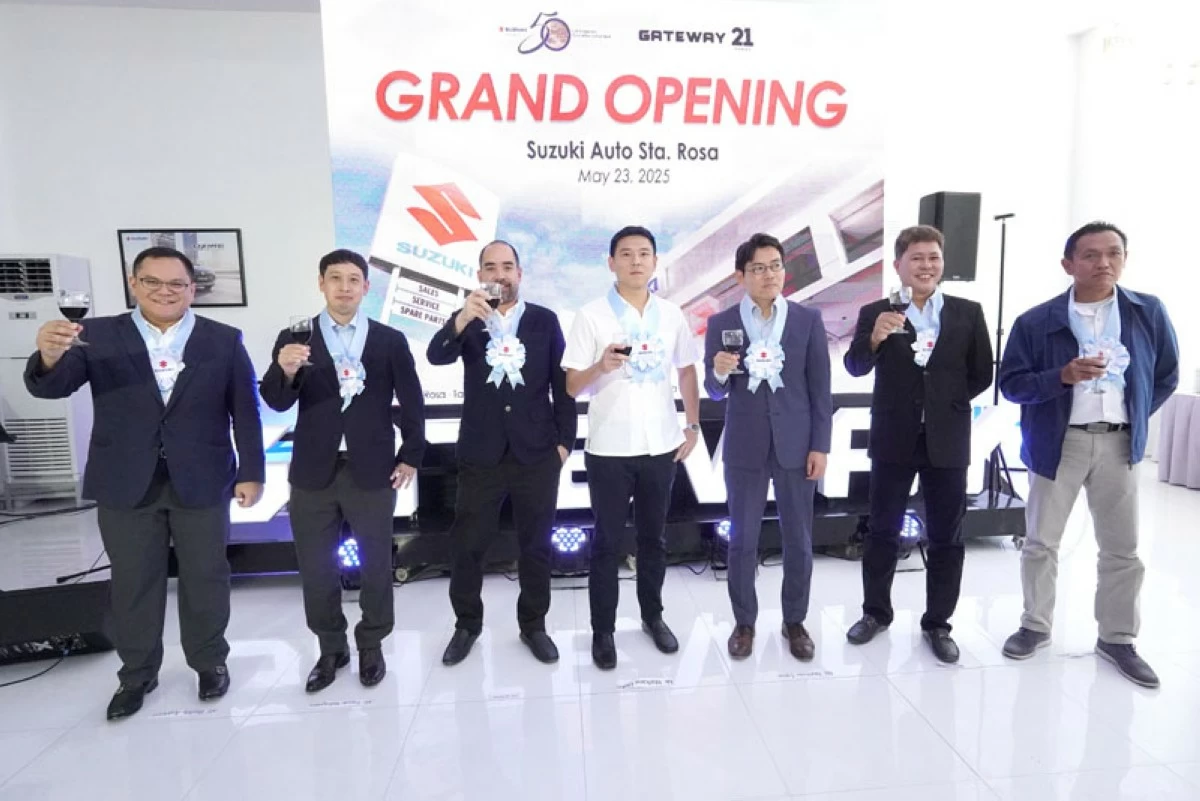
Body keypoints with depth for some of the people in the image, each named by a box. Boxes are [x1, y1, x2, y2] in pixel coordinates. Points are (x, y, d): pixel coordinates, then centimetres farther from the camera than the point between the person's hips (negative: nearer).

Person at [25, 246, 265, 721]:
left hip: (202, 482, -1)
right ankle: (137, 674, 33)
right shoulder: (98, 335, -1)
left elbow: (245, 411, -2)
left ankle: (209, 662, 31)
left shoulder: (224, 340, -2)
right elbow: (49, 387, -10)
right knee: (133, 585, 14)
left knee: (205, 579, 12)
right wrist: (49, 356, -33)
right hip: (125, 485, 1)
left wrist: (251, 473, -5)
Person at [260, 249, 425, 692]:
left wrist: (410, 457, -2)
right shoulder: (294, 338, 3)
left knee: (376, 564, 9)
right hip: (314, 471, 1)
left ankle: (371, 645, 29)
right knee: (316, 568, 11)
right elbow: (277, 402, -4)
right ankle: (330, 647, 31)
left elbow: (412, 404, 3)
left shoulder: (390, 340, 1)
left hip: (372, 470, -1)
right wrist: (284, 369, -25)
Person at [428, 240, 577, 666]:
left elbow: (562, 384, 3)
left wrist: (564, 439, -1)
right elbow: (435, 356, -14)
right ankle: (467, 623, 31)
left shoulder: (545, 320, 3)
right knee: (467, 544, 9)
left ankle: (533, 624, 30)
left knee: (536, 544, 11)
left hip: (537, 452, 0)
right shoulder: (468, 320, 4)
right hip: (481, 453, 0)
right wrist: (464, 317, -30)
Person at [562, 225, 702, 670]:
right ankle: (603, 630, 23)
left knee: (654, 537, 17)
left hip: (661, 445, 3)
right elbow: (572, 387, -7)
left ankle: (652, 615, 36)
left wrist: (693, 425, 5)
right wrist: (601, 366, -26)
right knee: (607, 541, 8)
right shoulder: (591, 315, -6)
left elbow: (687, 370, 12)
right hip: (609, 448, -3)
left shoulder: (671, 314, 4)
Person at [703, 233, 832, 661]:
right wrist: (720, 373, -22)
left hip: (795, 444, 1)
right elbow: (715, 392, 0)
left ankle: (794, 621, 30)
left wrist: (820, 446, -4)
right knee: (742, 540, 9)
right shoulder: (721, 323, -1)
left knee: (798, 540, 11)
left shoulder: (808, 319, 1)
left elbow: (820, 388, 1)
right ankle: (744, 621, 27)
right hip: (744, 447, 0)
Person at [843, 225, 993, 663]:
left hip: (947, 440, 2)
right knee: (882, 531, 10)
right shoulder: (875, 312, -2)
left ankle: (938, 623, 25)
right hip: (893, 440, -1)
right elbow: (855, 367, -11)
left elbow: (982, 374, 7)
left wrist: (949, 401, 0)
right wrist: (875, 337, -28)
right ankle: (875, 612, 27)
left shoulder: (968, 313, 3)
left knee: (946, 537, 9)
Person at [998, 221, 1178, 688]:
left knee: (1122, 550, 10)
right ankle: (1036, 626, 25)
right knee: (1041, 542, 7)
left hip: (1119, 444, 2)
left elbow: (1167, 376, 12)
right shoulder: (1035, 322, -6)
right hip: (1058, 443, -2)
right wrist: (1063, 376, -22)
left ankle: (1117, 639, 27)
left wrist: (1135, 418, 6)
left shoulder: (1150, 313, 1)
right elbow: (1010, 384, -7)